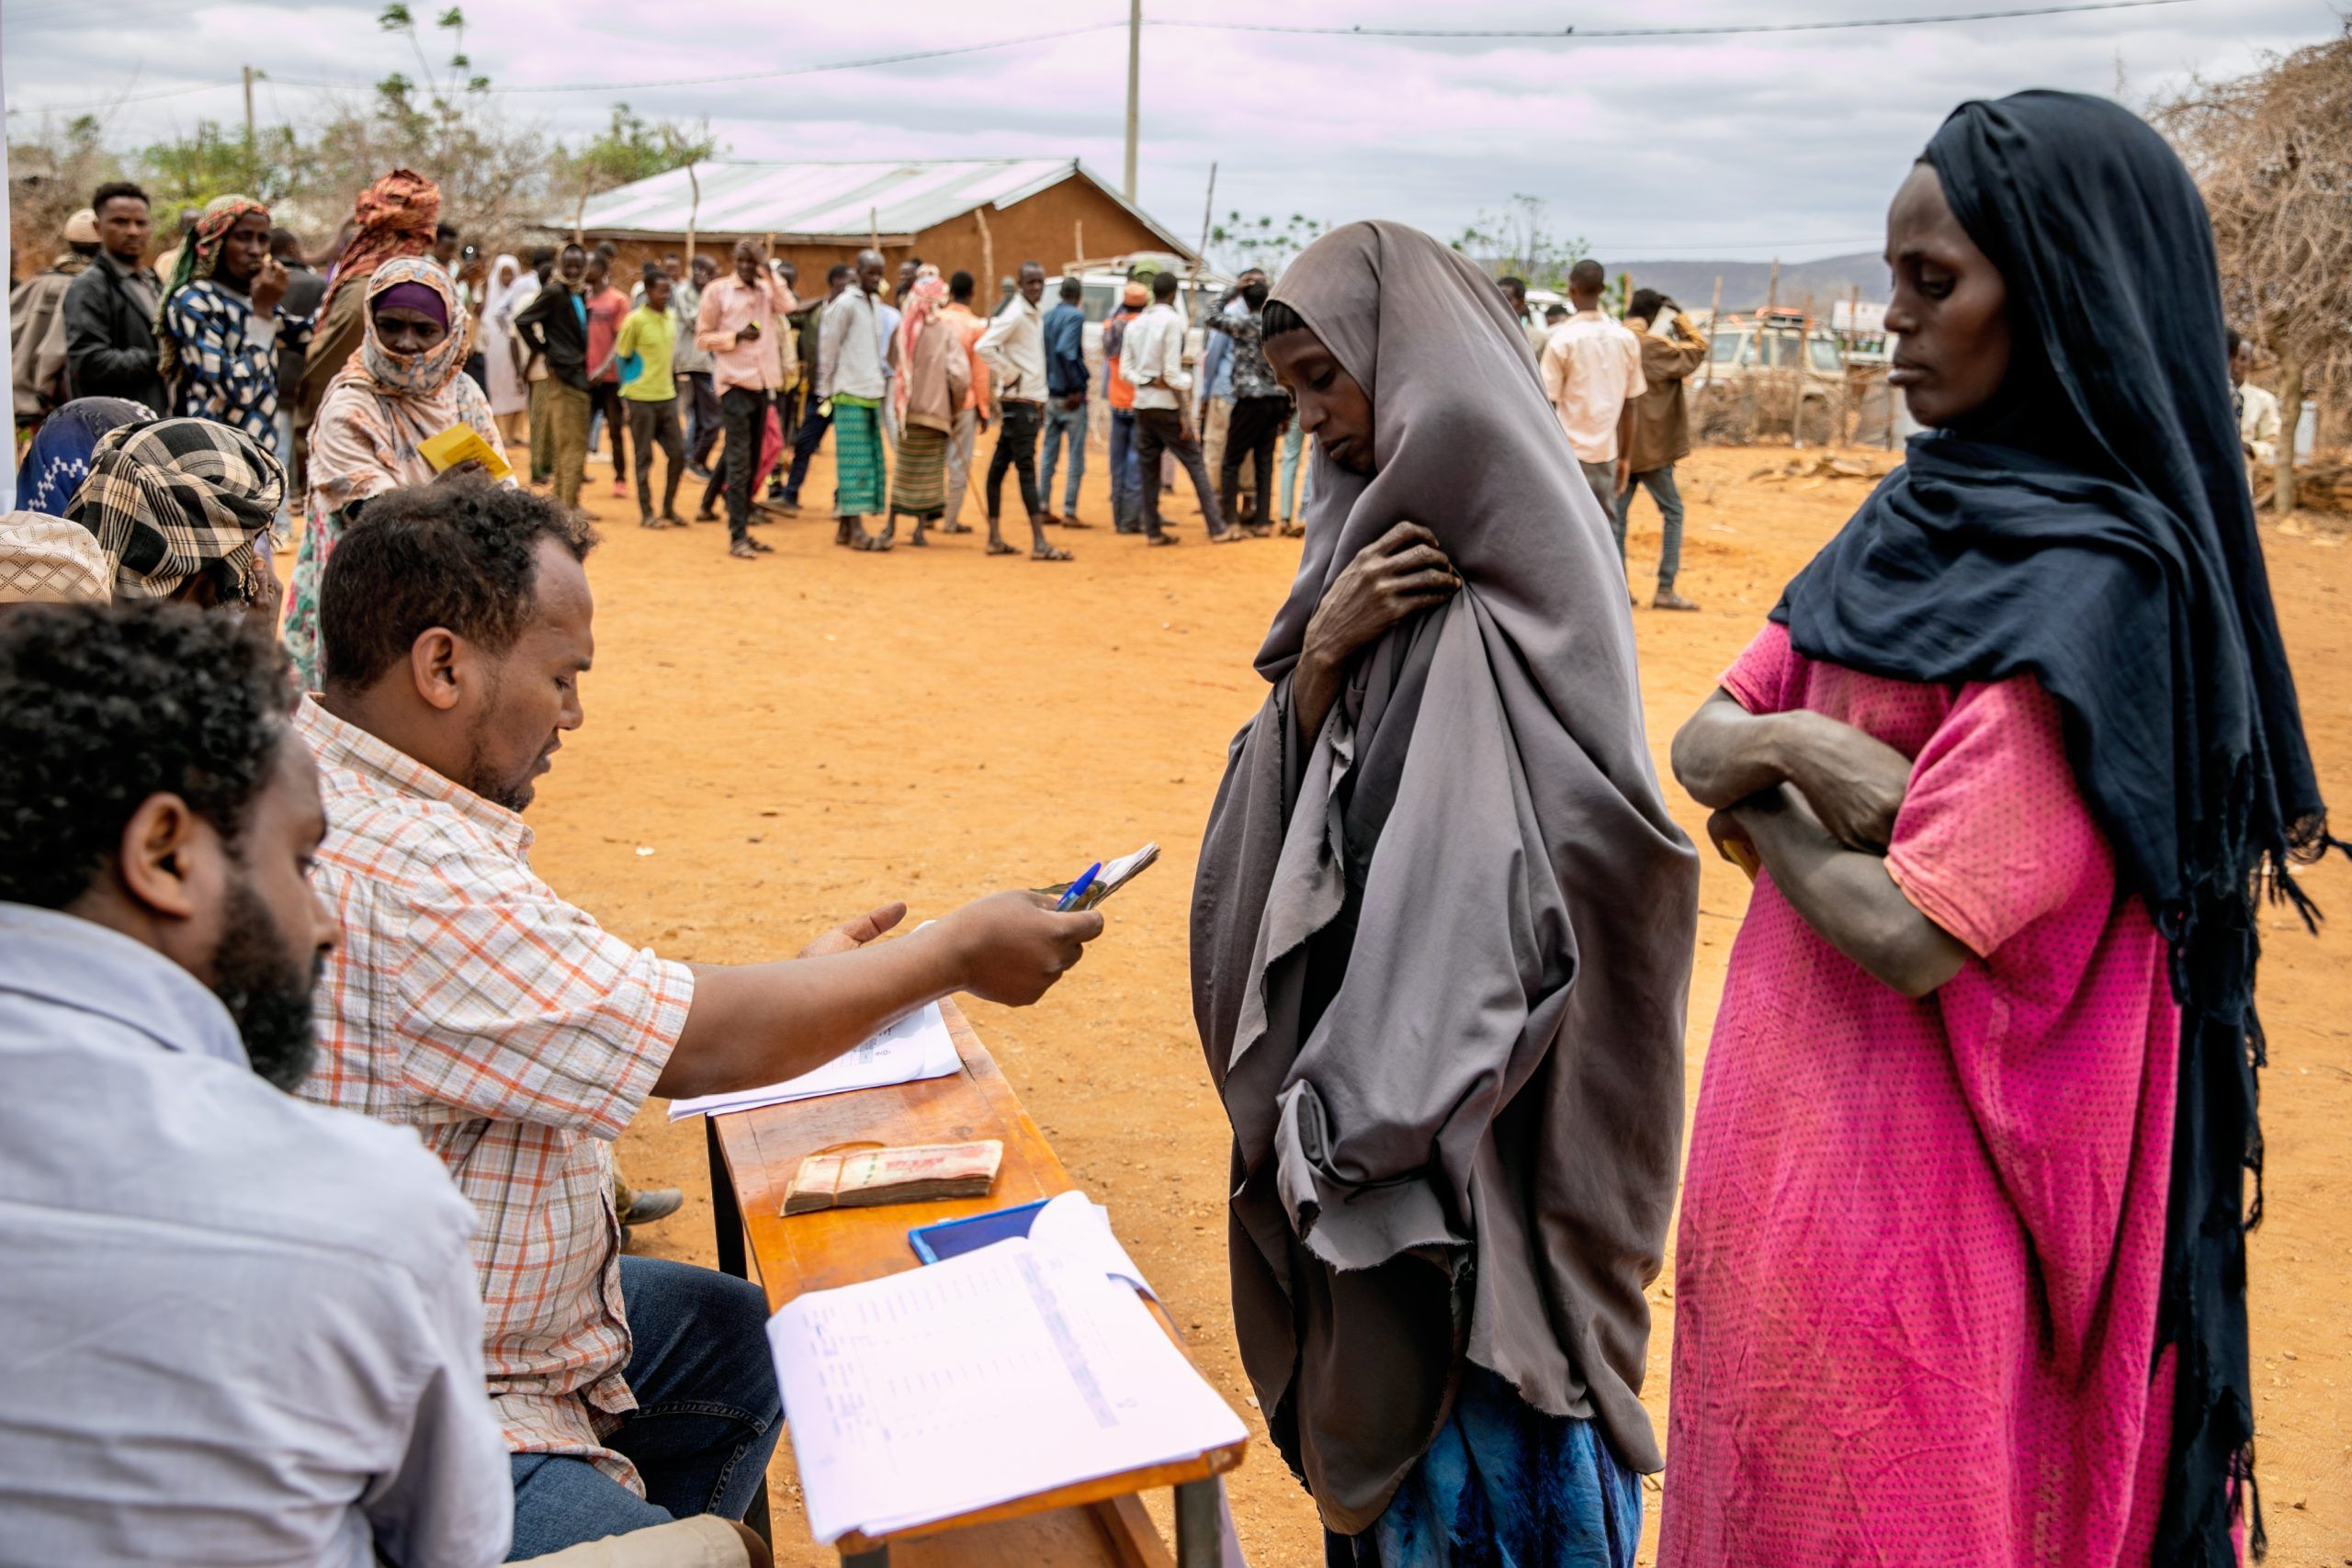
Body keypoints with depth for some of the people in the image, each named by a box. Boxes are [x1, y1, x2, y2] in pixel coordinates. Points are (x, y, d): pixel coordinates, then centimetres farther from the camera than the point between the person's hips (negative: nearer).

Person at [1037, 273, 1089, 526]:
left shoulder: (1046, 317, 9)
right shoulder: (1076, 316, -12)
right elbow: (1064, 351, -25)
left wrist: (1046, 383, 13)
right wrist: (1075, 387, -19)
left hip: (1051, 395, 7)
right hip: (1071, 398, -7)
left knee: (1048, 452, 12)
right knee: (1076, 455, 0)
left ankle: (1044, 508, 14)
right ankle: (1069, 512, -2)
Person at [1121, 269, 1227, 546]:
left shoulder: (1136, 323, 9)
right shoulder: (1172, 320, -10)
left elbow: (1126, 369, 4)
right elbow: (1172, 371, -14)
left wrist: (1147, 381, -6)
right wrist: (1184, 413, -10)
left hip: (1141, 403, 6)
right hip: (1166, 405, -6)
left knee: (1148, 467, 8)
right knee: (1196, 464, -1)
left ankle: (1153, 531, 9)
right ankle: (1217, 529, -3)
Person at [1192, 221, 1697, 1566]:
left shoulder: (1510, 553, -15)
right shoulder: (1378, 529, 10)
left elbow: (1507, 858, -21)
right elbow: (1298, 788, 7)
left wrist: (1368, 1089, -22)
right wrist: (1320, 656, -13)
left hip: (1469, 1080, -7)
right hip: (1363, 1026, 8)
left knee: (1467, 1389, 5)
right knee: (1377, 1378, 19)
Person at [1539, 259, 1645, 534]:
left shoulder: (1561, 339, -8)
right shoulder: (1626, 339, 5)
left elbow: (1547, 405, -9)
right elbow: (1629, 406, 8)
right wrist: (1626, 457, 16)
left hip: (1570, 453, -4)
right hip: (1607, 453, 4)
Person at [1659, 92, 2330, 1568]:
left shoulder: (2095, 587, -21)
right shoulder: (1920, 515, 5)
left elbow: (1915, 935, -25)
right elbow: (1701, 739, 5)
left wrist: (1763, 803, -7)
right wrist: (1793, 741, -17)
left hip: (1918, 1181, -8)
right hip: (1798, 1121, 8)